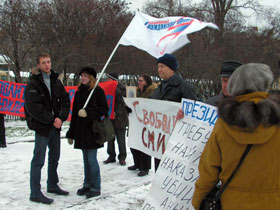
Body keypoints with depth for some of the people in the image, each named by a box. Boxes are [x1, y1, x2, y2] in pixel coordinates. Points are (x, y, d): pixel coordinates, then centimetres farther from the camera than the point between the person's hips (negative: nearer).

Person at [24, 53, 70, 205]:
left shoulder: (56, 82, 10)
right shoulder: (33, 84, -9)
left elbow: (65, 100, 7)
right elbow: (34, 108, -16)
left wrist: (61, 118, -9)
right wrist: (52, 120, -16)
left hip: (55, 126, 7)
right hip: (42, 127, -7)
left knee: (54, 158, 17)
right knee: (38, 161, -4)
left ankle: (53, 186, 32)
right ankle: (35, 193, 3)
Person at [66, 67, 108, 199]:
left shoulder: (98, 91, -4)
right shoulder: (79, 92, 15)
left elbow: (104, 109, -9)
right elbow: (74, 113, 17)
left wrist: (88, 112, -20)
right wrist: (71, 133, 16)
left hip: (92, 130, -6)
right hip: (81, 130, 6)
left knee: (92, 159, -5)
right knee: (86, 159, 13)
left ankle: (95, 188, 5)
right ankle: (87, 184, 23)